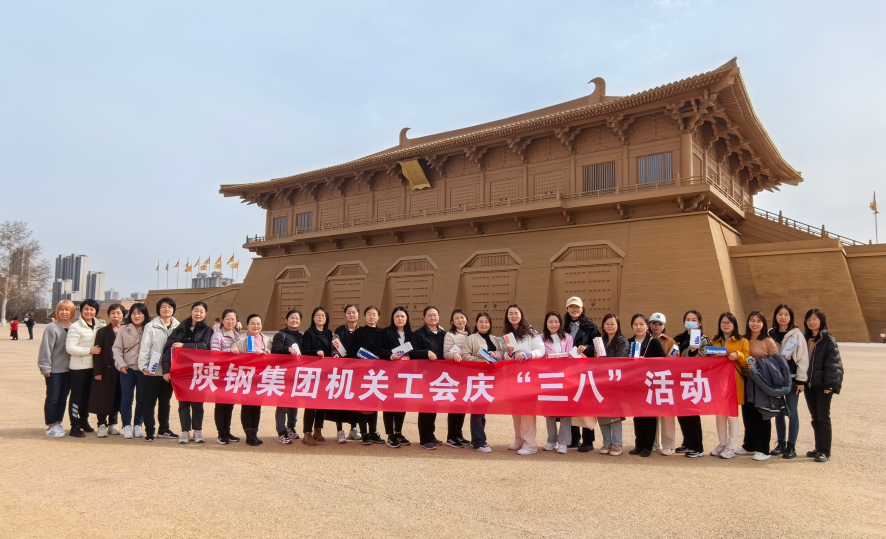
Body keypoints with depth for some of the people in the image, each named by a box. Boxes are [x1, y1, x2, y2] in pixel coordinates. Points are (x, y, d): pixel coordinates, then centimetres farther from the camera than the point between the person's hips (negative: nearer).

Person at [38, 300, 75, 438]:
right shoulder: (52, 328, -10)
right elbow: (46, 348, -12)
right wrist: (45, 367, -14)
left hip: (69, 369, 5)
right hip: (54, 370, -5)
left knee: (63, 398, 12)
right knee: (52, 399, 1)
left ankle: (58, 424, 22)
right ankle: (50, 426, 10)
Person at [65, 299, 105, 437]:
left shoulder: (100, 326, 7)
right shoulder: (75, 327, -10)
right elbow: (70, 348, -16)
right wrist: (89, 350, -19)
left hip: (93, 367, 6)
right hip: (79, 367, -6)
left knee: (87, 395, 16)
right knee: (77, 396, 0)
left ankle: (84, 421, 29)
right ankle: (75, 426, 5)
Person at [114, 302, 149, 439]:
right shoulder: (124, 329, 5)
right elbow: (117, 348, 5)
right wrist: (121, 364, -7)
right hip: (127, 369, 1)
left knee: (142, 399, 6)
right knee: (126, 399, 2)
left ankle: (138, 425, 19)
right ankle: (127, 426, 12)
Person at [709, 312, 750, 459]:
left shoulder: (742, 341, 2)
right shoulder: (714, 341, 14)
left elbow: (747, 363, -2)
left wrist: (738, 355, -20)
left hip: (733, 381, -4)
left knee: (732, 415, -1)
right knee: (720, 414, 7)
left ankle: (731, 447, 4)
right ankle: (722, 444, 16)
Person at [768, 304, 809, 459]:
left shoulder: (797, 334, -4)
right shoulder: (770, 334, 6)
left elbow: (803, 358, -5)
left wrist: (801, 380, -9)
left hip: (792, 378, -3)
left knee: (792, 412, 2)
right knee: (778, 411, 10)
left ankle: (791, 446, 11)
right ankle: (781, 443, 20)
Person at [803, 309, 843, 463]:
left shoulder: (828, 340, -8)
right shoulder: (804, 338, 10)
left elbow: (833, 363, -13)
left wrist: (829, 384, -18)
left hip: (823, 384, -6)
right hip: (809, 384, 6)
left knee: (823, 418, -2)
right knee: (815, 418, 13)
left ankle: (824, 451, 5)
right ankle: (819, 448, 22)